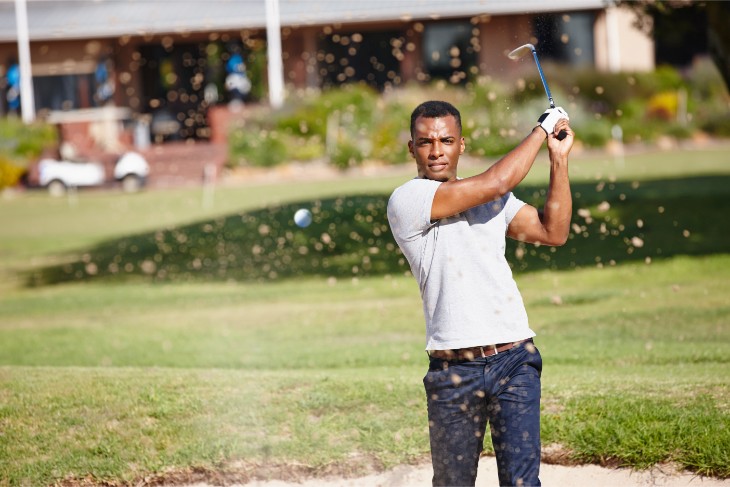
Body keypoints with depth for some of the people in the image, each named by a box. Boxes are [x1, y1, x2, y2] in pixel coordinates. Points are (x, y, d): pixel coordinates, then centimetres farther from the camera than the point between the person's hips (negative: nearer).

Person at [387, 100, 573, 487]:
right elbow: (496, 183, -12)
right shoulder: (406, 201, -5)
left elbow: (553, 232, 16)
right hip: (453, 368, -3)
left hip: (515, 358, 3)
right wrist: (541, 129, 1)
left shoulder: (491, 199, 17)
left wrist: (559, 157, 10)